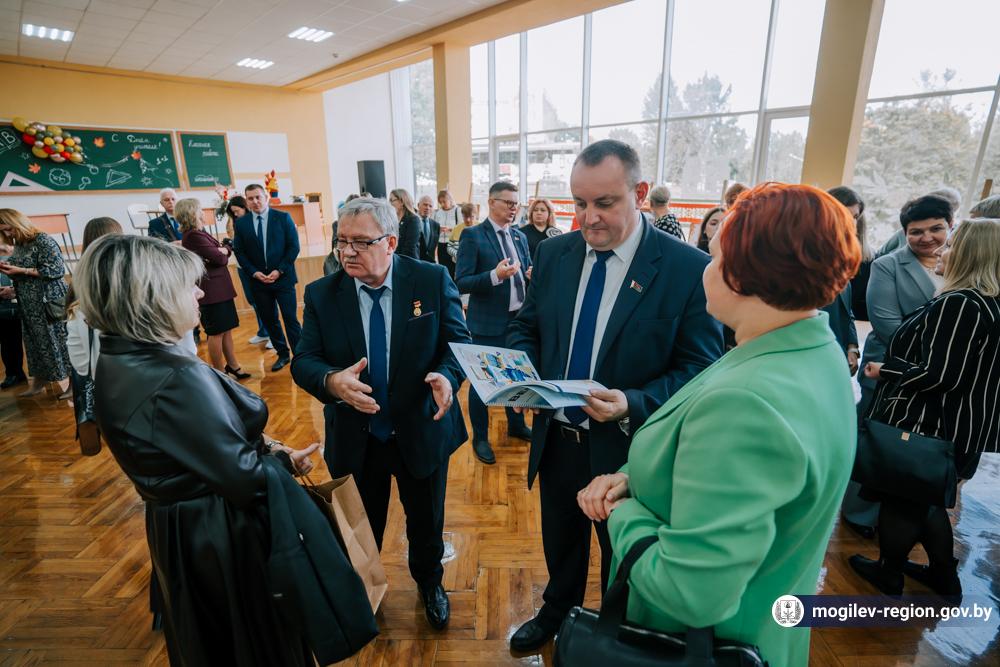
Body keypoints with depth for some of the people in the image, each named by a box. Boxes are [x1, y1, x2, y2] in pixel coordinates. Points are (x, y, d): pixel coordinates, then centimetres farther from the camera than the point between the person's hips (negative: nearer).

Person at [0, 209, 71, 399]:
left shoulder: (43, 240, -12)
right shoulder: (18, 245, 12)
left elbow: (57, 270, -20)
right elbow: (19, 276, 21)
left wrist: (21, 270, -17)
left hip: (49, 302, -8)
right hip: (29, 305, 8)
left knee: (55, 340, -3)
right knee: (34, 341, 12)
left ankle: (70, 382, 4)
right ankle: (38, 381, 22)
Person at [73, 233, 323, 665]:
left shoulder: (117, 360, -2)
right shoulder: (178, 379, -32)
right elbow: (243, 479, -26)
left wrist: (263, 449, -2)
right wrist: (285, 462, -8)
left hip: (177, 528, 8)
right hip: (223, 535, -8)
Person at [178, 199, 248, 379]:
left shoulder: (198, 232, 14)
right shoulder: (194, 236, -16)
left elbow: (226, 251, 9)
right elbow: (219, 259, -19)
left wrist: (223, 251, -12)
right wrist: (222, 253, 1)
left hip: (218, 287, 9)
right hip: (211, 289, -9)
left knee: (226, 329, 14)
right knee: (217, 332, 0)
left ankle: (233, 366, 23)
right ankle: (220, 372, 11)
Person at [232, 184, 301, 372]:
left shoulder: (283, 217, -2)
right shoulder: (240, 223, 5)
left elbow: (294, 246, -4)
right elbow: (239, 252, 6)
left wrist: (280, 271, -11)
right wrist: (254, 272, -8)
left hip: (283, 277, -3)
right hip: (258, 280, 3)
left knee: (290, 319, -2)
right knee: (269, 320, 10)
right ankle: (283, 354, 23)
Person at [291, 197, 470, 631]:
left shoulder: (433, 280, -12)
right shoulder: (320, 294, -8)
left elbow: (458, 342, -9)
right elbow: (303, 361, -8)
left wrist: (447, 376, -31)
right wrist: (331, 381, -31)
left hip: (422, 432, 0)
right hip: (355, 439, 1)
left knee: (426, 521, 23)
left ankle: (429, 582, 54)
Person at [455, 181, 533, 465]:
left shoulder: (520, 236, 9)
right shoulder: (472, 235, -10)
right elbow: (461, 282, -16)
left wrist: (532, 275, -9)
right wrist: (495, 275, -30)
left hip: (519, 319, 6)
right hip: (488, 323, -6)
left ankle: (516, 426, 42)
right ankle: (480, 438, 26)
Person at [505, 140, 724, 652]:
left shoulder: (688, 268, -17)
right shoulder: (554, 253, -3)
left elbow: (701, 367, -15)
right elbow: (525, 327, 5)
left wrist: (634, 404, -30)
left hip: (626, 449, -3)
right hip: (556, 439, 4)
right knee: (559, 542, 28)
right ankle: (557, 613, 58)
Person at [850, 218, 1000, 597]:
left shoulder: (958, 304, -23)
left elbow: (939, 375, -26)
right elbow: (961, 368, 13)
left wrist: (884, 370, -13)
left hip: (922, 425, -9)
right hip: (955, 426, 9)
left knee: (899, 498, 11)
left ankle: (889, 574, 31)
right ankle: (944, 576, 40)